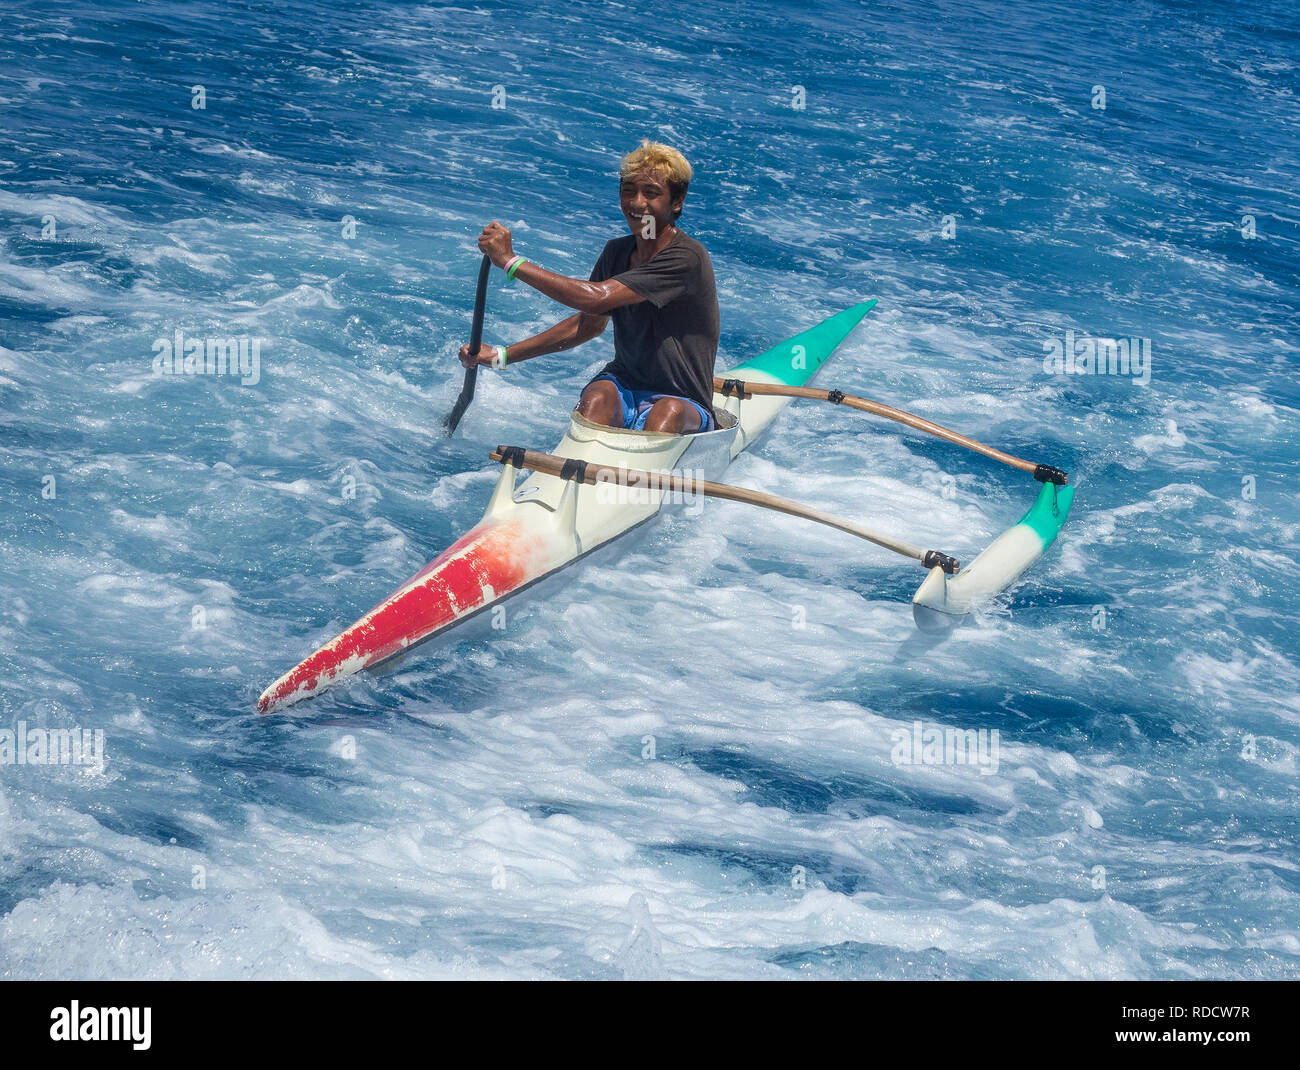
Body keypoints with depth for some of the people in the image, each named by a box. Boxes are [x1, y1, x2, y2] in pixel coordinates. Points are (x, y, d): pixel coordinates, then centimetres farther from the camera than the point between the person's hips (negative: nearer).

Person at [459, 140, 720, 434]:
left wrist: (510, 261, -23)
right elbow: (591, 323, 20)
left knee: (668, 413, -39)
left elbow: (596, 298, -27)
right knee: (597, 397, -31)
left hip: (685, 401, -4)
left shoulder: (688, 257, -19)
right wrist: (502, 355, 15)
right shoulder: (616, 252, 6)